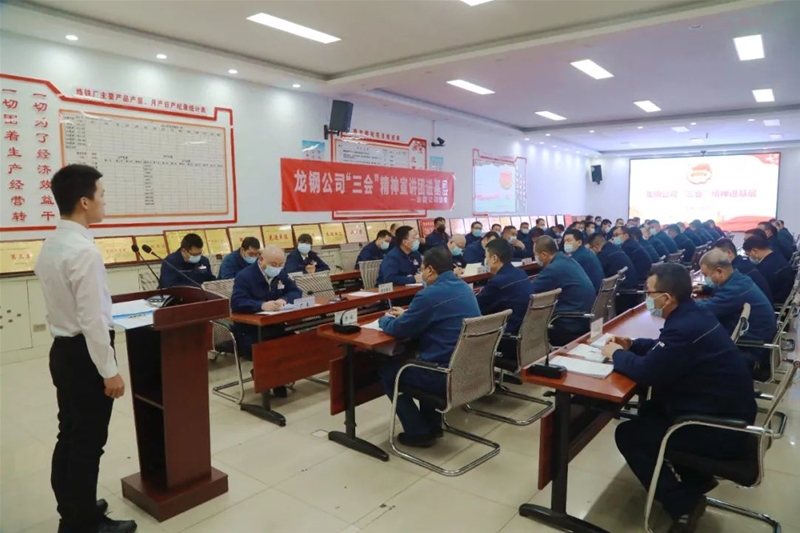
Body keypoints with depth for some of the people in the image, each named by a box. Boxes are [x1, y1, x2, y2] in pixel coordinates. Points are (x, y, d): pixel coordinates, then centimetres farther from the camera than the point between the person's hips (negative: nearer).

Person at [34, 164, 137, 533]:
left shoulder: (50, 245, 7)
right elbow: (92, 319, -23)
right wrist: (109, 371, -16)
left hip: (62, 350, 10)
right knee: (87, 442, 4)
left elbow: (63, 305, 13)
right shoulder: (84, 250, -22)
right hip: (84, 353, -9)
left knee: (69, 436, 21)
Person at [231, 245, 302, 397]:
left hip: (274, 326, 6)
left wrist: (285, 299, -17)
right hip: (248, 331, -5)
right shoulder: (245, 276, -12)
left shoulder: (281, 274, 9)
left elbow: (296, 292, 6)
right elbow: (237, 303, -25)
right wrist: (262, 305, -39)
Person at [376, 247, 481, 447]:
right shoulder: (464, 287, 8)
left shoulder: (429, 295, -20)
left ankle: (419, 432, 15)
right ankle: (431, 423, 32)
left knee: (387, 370, 13)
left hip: (447, 375, -9)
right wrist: (407, 314, 25)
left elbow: (398, 330, -8)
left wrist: (385, 319, 12)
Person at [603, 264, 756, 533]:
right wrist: (632, 345, 8)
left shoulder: (685, 327, -29)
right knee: (649, 410, 23)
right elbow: (665, 348, 20)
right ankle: (696, 478, 27)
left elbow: (646, 372, -25)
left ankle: (683, 504, 4)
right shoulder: (694, 314, 3)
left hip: (721, 430, -10)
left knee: (628, 434, -4)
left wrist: (617, 354, -8)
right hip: (728, 411, 10)